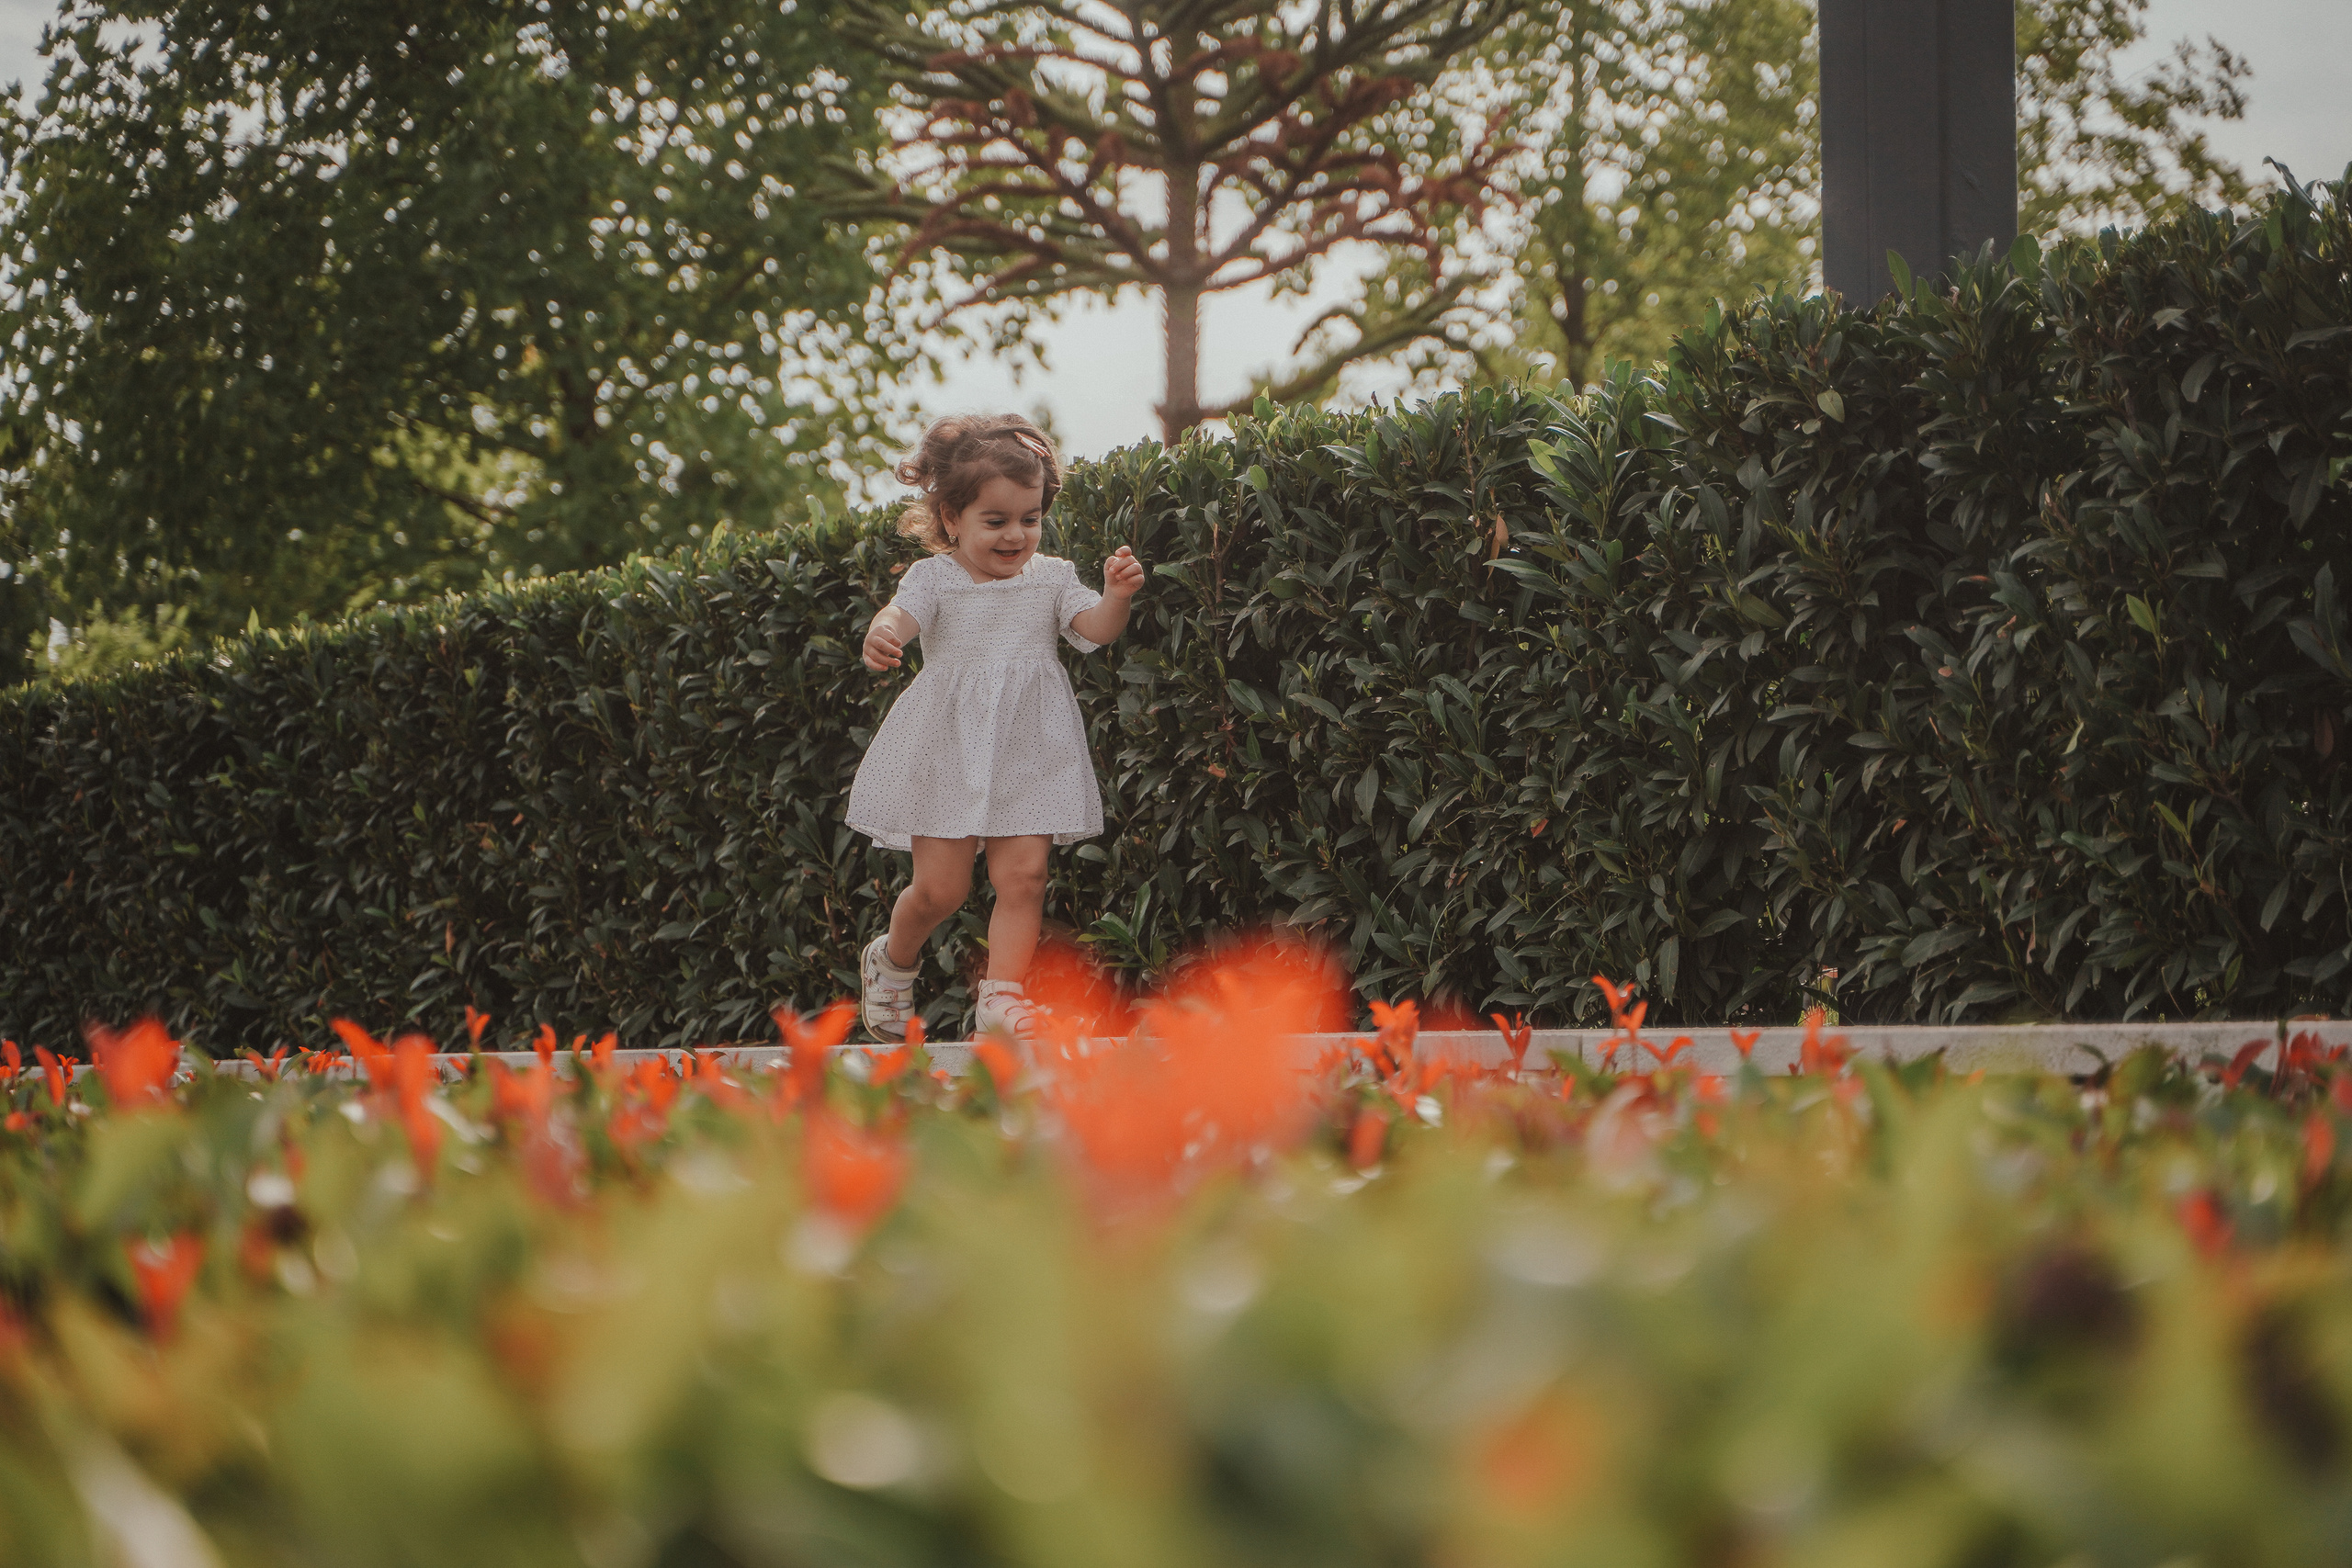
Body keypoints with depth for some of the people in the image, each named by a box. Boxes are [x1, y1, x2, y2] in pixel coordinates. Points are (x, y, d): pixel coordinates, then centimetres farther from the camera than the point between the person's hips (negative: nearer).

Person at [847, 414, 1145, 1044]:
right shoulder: (935, 576, -2)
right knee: (941, 886, -2)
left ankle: (1001, 998, -3)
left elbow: (1094, 628, -6)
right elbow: (899, 616, -20)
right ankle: (891, 960, 27)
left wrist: (1117, 597, -28)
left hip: (1028, 754, 2)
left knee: (1023, 875, -9)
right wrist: (879, 639, -44)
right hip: (948, 749, -2)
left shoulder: (1050, 578, 7)